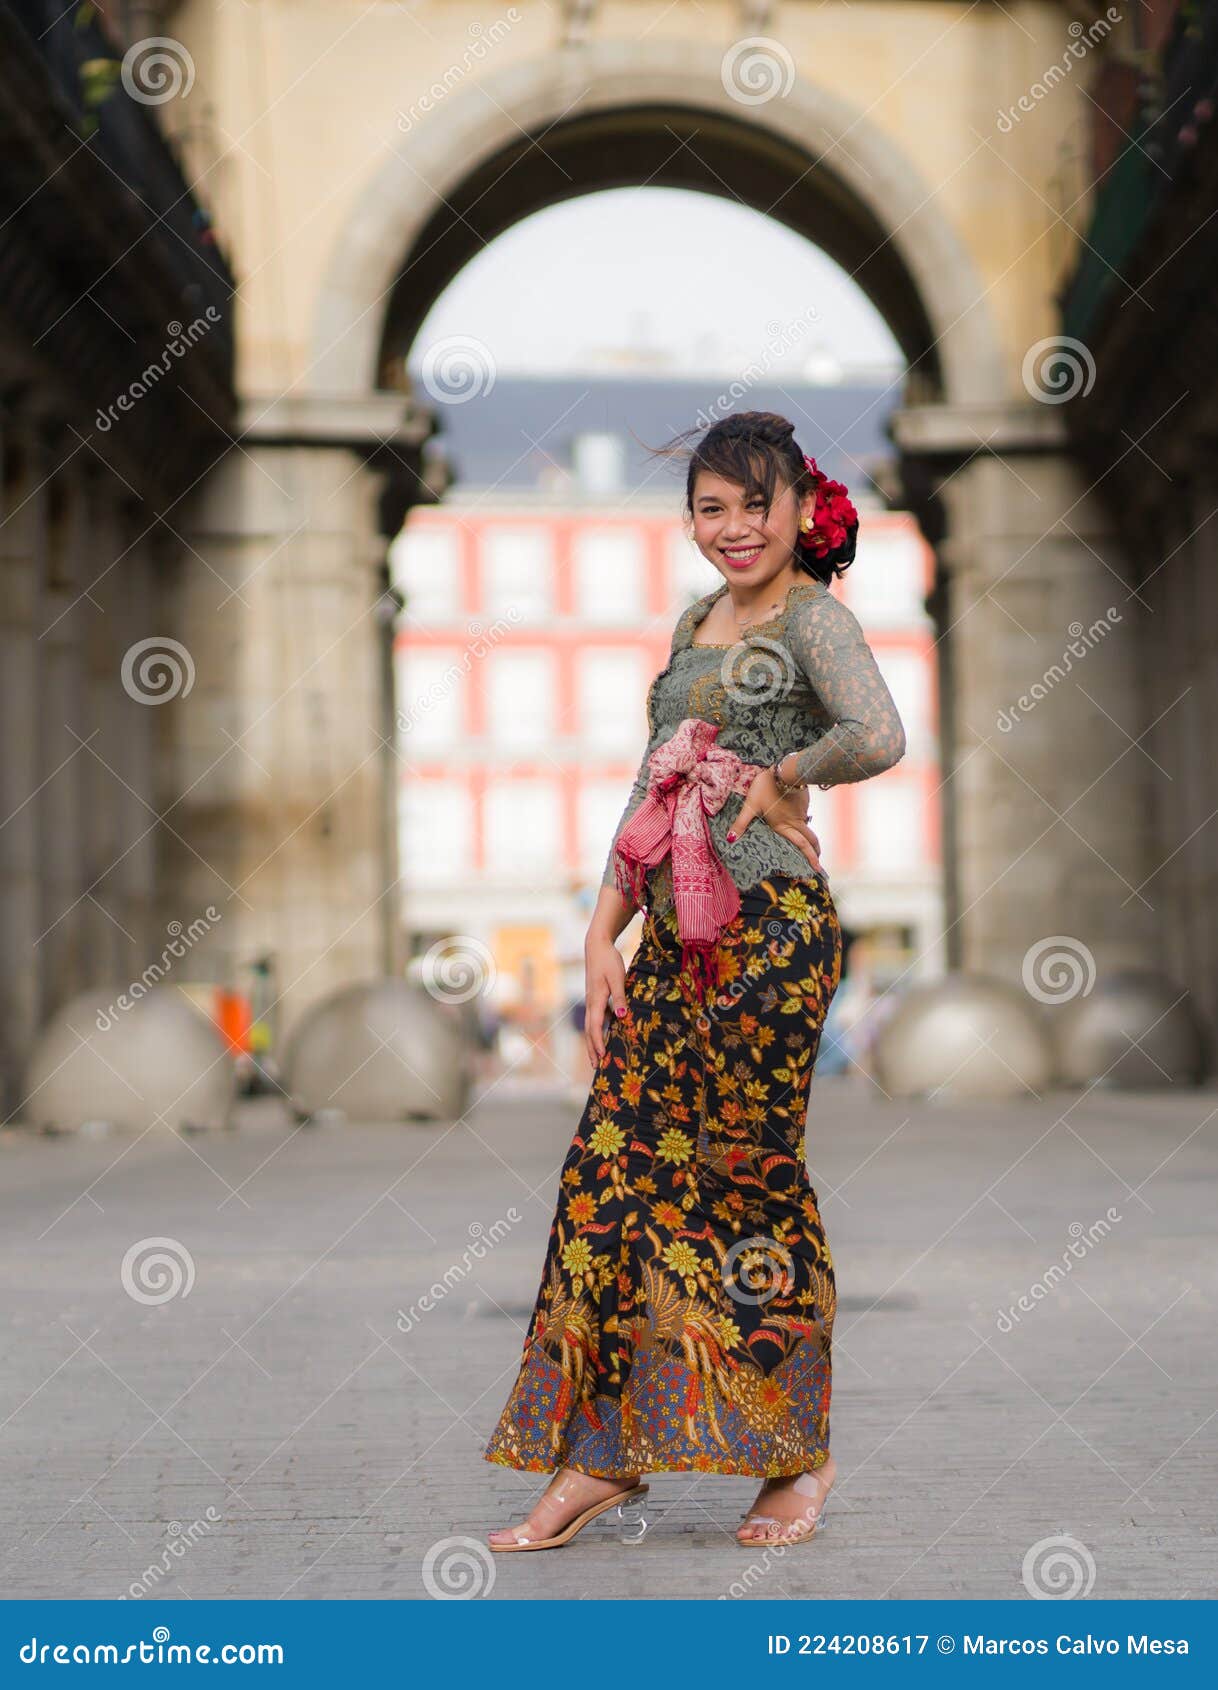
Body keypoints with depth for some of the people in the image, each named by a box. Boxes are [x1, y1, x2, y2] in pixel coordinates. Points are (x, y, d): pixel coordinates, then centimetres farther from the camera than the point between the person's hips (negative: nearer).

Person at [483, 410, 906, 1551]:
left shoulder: (814, 617, -6)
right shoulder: (694, 625, 18)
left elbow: (880, 737, -26)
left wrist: (779, 775, -9)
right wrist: (603, 935, 11)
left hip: (772, 930, -8)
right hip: (676, 933, 8)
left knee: (752, 1178, -1)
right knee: (616, 1168, 4)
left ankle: (799, 1454, 15)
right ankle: (602, 1453, 11)